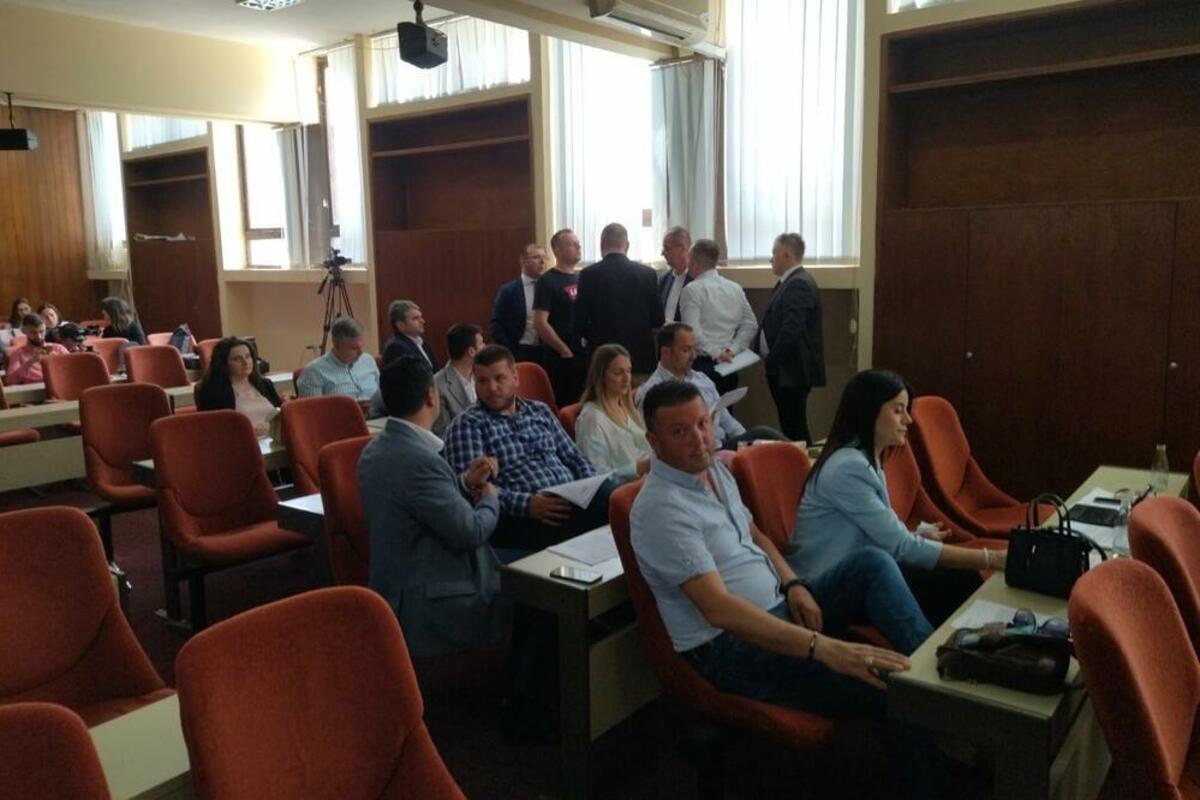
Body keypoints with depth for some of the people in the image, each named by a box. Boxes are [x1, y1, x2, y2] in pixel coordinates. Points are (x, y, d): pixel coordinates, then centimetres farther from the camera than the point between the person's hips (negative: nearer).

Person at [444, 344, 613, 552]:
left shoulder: (540, 411, 23)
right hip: (520, 518, -6)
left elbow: (573, 457, 25)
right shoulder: (466, 425, 4)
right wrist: (526, 504, -22)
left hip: (574, 500, 6)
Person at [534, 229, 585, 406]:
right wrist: (564, 350, -14)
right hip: (561, 358, -6)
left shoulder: (580, 280, 13)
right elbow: (540, 323, -14)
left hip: (585, 355, 6)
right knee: (563, 406, -2)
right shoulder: (547, 281, -7)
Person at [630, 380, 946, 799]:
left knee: (871, 564, -8)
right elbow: (718, 608, -32)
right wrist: (823, 648, -39)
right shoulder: (661, 509, -22)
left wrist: (793, 584, 1)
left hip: (781, 609, 9)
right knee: (893, 689, -21)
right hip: (731, 646, -9)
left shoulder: (714, 468, 8)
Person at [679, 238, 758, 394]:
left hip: (701, 364, -6)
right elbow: (751, 325, 9)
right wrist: (732, 349, 2)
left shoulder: (693, 289, -8)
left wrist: (716, 353, -10)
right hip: (728, 365, 6)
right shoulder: (735, 288, 10)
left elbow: (693, 331, -17)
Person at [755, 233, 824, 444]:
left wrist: (772, 360, -15)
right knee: (789, 426, 12)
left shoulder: (799, 284, -15)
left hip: (792, 370, -10)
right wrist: (771, 359, 9)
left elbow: (791, 329, -24)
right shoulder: (790, 282, 16)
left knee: (795, 427, -7)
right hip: (786, 369, 10)